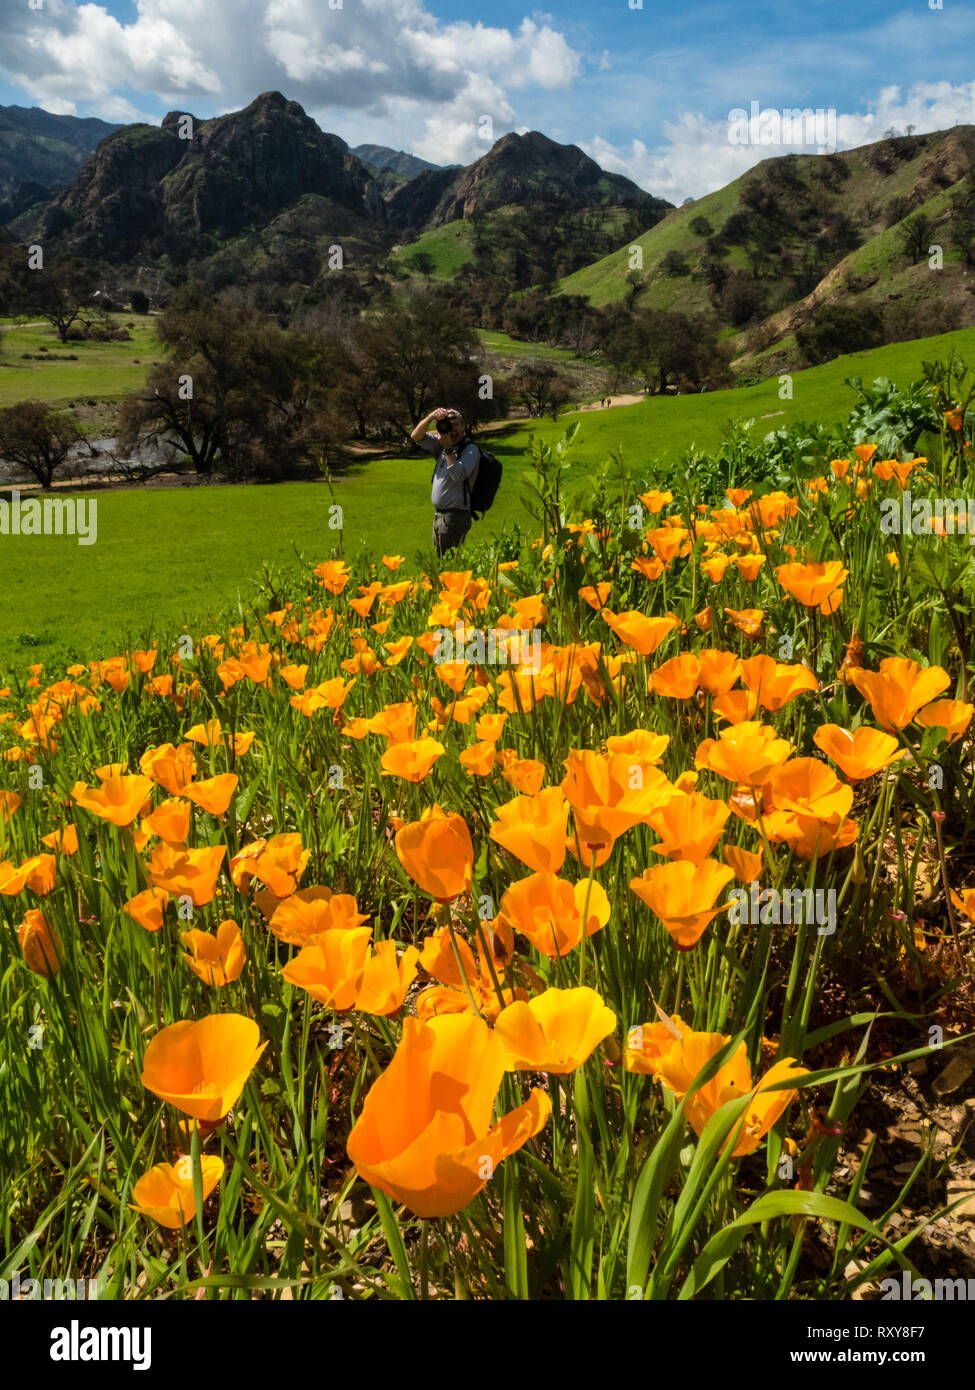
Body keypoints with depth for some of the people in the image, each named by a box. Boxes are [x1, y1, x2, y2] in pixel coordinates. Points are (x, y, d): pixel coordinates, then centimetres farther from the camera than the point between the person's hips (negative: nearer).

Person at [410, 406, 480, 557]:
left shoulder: (471, 449, -9)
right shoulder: (441, 444, 12)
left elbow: (458, 475, -24)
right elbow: (416, 437, 3)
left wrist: (448, 448, -22)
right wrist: (431, 416, -10)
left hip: (455, 516, -8)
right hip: (439, 515, 8)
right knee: (439, 559, 11)